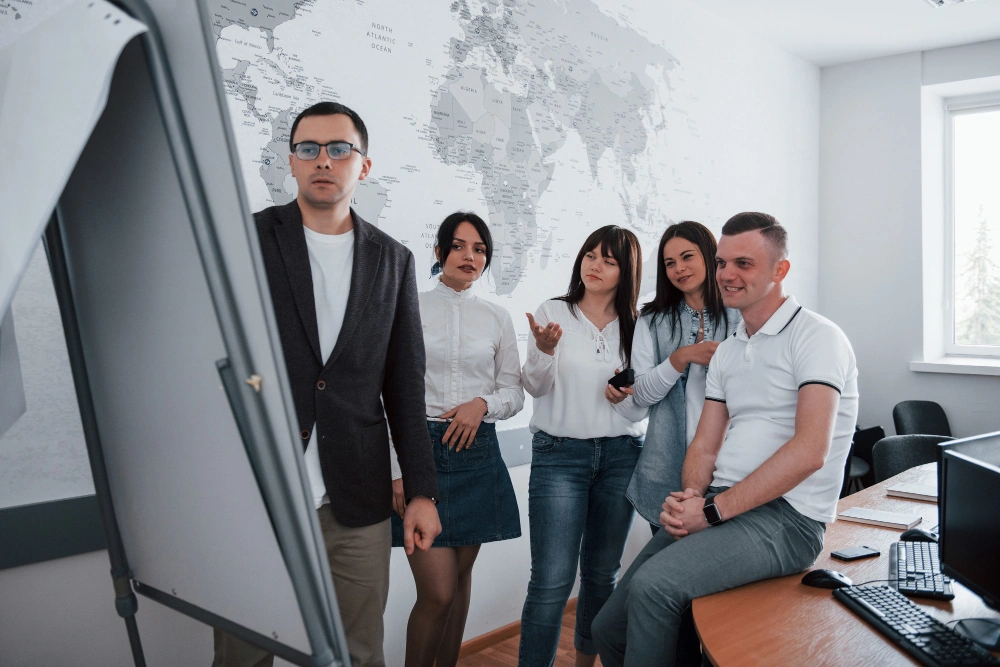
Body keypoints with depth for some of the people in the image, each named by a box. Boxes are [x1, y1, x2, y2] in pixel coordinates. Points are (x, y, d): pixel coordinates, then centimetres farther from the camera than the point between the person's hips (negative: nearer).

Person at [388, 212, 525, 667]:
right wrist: (396, 473, -9)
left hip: (477, 454, 3)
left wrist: (483, 403, -10)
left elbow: (514, 393, 12)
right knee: (437, 591, -7)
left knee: (461, 575, 12)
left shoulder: (498, 318, 10)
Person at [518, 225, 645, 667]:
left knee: (602, 573, 13)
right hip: (559, 454, -3)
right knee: (551, 581, -8)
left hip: (621, 454, 3)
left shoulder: (634, 325, 7)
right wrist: (544, 350, -23)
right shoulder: (554, 313, 0)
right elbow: (535, 387, -5)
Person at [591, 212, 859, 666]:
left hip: (786, 517, -7)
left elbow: (809, 451, -19)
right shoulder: (727, 352, 18)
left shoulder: (816, 338, -7)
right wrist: (689, 497, -8)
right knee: (610, 628, -1)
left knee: (652, 586, -30)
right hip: (718, 507, 7)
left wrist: (714, 509, -19)